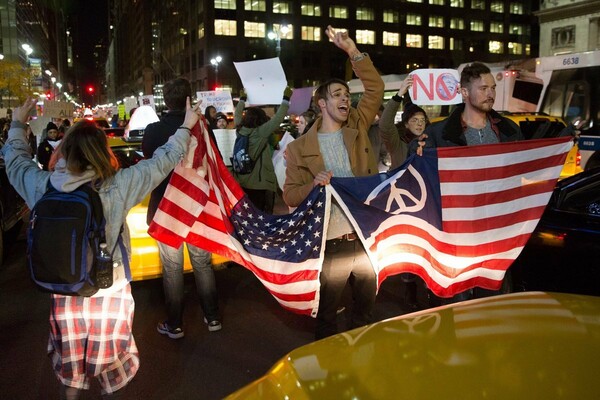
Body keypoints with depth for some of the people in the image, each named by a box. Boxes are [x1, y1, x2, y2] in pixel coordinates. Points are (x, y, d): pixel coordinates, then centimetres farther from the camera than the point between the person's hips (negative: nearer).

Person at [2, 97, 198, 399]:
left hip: (63, 295, 3)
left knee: (69, 367, 24)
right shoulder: (117, 186, -21)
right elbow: (163, 160, -9)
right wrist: (187, 126, 5)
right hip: (109, 295, -3)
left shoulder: (43, 186, -12)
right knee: (112, 368, 19)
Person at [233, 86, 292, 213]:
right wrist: (286, 99, -2)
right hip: (259, 184, -6)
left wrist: (242, 100, 37)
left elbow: (237, 116, 22)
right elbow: (277, 119, -12)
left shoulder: (240, 130, 4)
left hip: (241, 182, 7)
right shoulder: (260, 132, -13)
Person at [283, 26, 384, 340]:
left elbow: (375, 88, 4)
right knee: (327, 315, 11)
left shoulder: (357, 129, 8)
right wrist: (313, 185, -22)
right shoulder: (300, 147, -1)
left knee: (366, 307, 18)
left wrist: (352, 50, -5)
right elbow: (290, 196, -1)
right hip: (331, 244, -3)